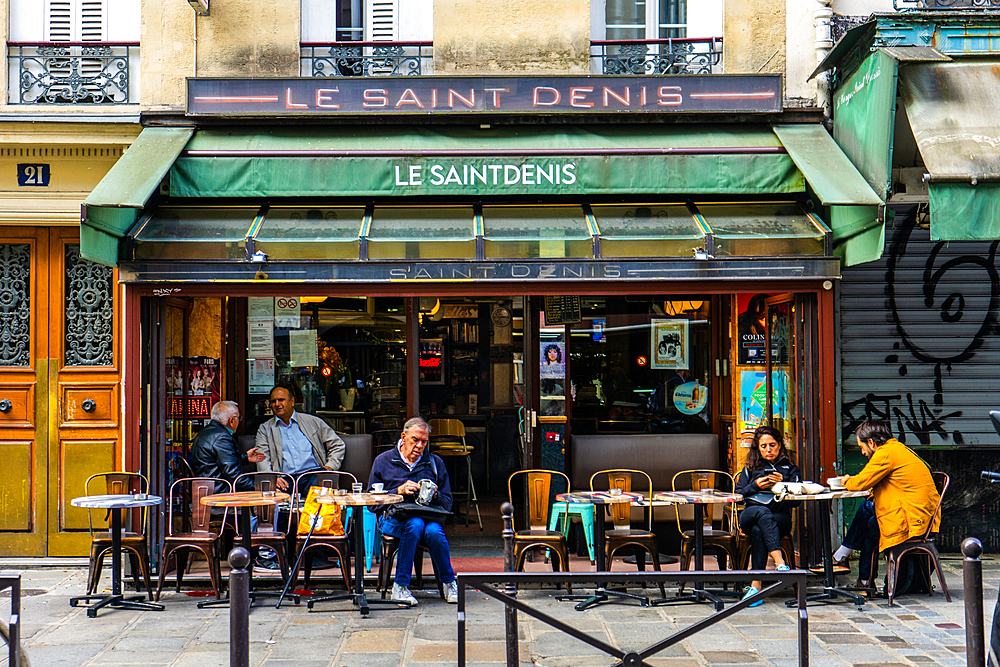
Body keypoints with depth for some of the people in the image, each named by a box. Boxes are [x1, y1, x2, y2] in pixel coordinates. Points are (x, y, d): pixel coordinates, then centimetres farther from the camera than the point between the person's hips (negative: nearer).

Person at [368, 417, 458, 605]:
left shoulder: (435, 463, 16)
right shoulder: (383, 461, 10)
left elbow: (447, 503, 14)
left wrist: (435, 495, -8)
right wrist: (398, 491, -9)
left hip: (430, 515, 1)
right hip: (393, 518, -1)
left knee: (434, 532, -34)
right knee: (415, 524, -36)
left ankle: (449, 583, -12)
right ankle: (400, 586, -26)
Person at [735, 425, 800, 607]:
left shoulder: (790, 468, 24)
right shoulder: (751, 468, 27)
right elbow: (738, 493, 16)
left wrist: (782, 484, -6)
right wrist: (755, 486, -1)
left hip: (781, 516, -1)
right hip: (750, 514, 1)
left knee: (758, 530, -37)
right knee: (763, 513, -39)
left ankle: (756, 584, -45)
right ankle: (780, 562, -54)